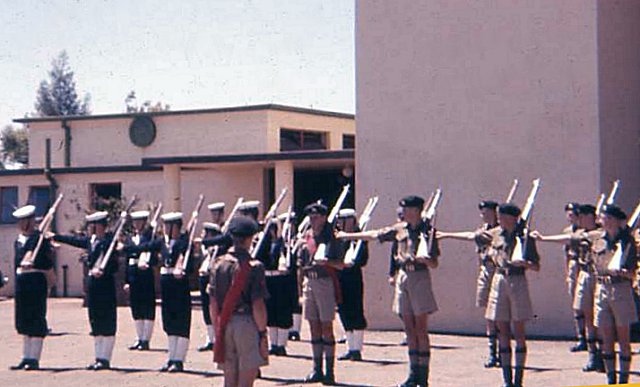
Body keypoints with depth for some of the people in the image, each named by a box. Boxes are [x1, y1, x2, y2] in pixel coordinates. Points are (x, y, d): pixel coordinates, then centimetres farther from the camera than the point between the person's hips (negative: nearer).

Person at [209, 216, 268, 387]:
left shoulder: (219, 264, 4)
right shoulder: (253, 266, -11)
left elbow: (213, 304, 6)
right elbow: (258, 305, -14)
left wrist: (218, 331, 15)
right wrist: (263, 333, -6)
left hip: (225, 326, 5)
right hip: (247, 323, -5)